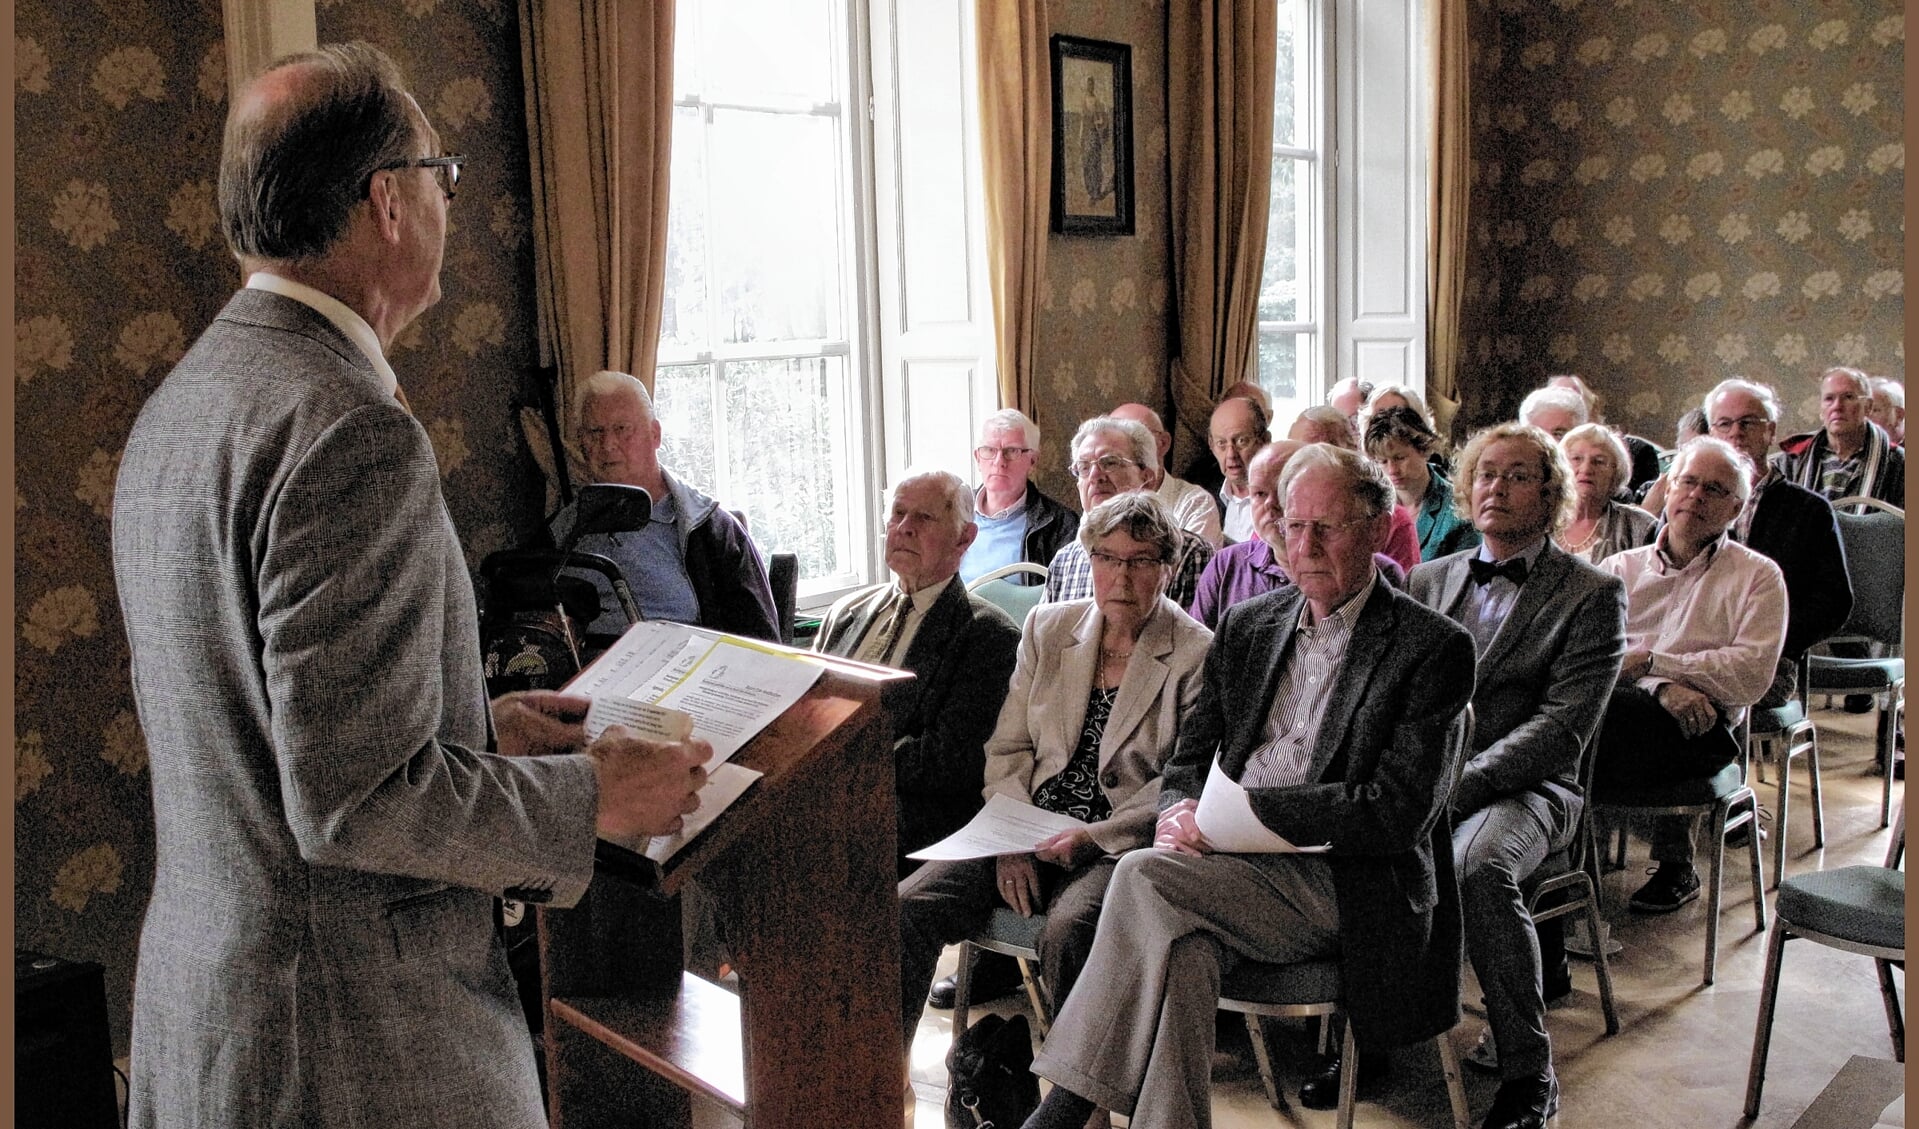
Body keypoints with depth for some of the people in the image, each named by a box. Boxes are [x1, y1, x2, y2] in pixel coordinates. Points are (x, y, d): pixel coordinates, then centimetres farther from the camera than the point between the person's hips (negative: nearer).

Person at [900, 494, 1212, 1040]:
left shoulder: (1197, 654, -1)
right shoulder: (1048, 626, 12)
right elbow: (1008, 748, 11)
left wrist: (1090, 838, -16)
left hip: (1120, 846, -4)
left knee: (1066, 931, -35)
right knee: (908, 907, -19)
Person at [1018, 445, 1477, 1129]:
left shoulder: (1433, 647, -2)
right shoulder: (1246, 624, 17)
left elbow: (1399, 811, -12)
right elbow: (1190, 758, 18)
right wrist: (1180, 810, -7)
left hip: (1346, 886, -5)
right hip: (1231, 868, 5)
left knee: (1145, 876, -27)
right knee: (1182, 951, -31)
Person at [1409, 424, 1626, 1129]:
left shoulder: (1592, 594, 3)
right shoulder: (1429, 580, 18)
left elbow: (1562, 727, -8)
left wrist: (1452, 788, -18)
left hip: (1524, 787, -4)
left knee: (1478, 867, -36)